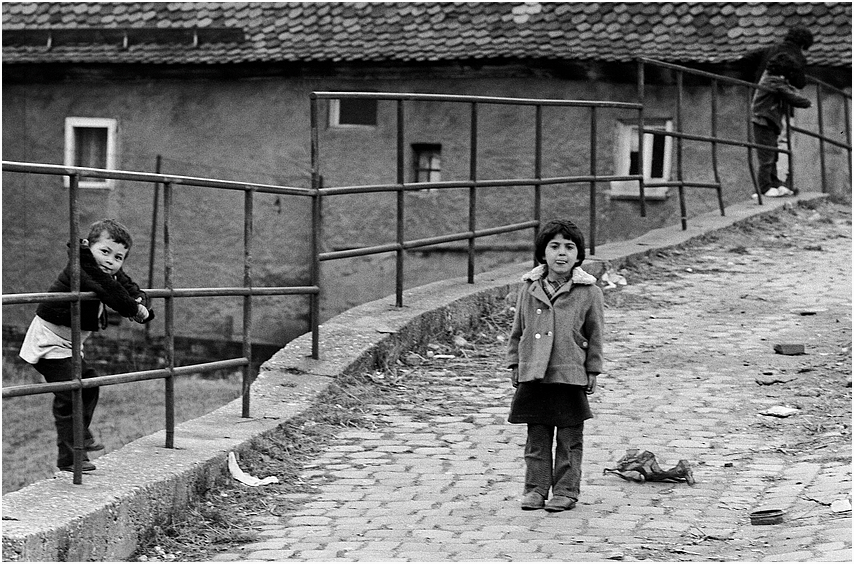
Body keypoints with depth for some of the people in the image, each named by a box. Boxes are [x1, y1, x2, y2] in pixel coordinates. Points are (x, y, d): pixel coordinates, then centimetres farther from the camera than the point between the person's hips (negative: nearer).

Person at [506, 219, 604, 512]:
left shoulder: (588, 292, -3)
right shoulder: (529, 288, 5)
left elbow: (594, 334, 3)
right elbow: (518, 330, 13)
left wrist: (593, 370, 2)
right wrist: (515, 364, 10)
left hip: (571, 376, -2)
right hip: (533, 375, 3)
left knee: (570, 438, 4)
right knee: (537, 436, 9)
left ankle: (566, 490, 13)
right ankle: (536, 487, 17)